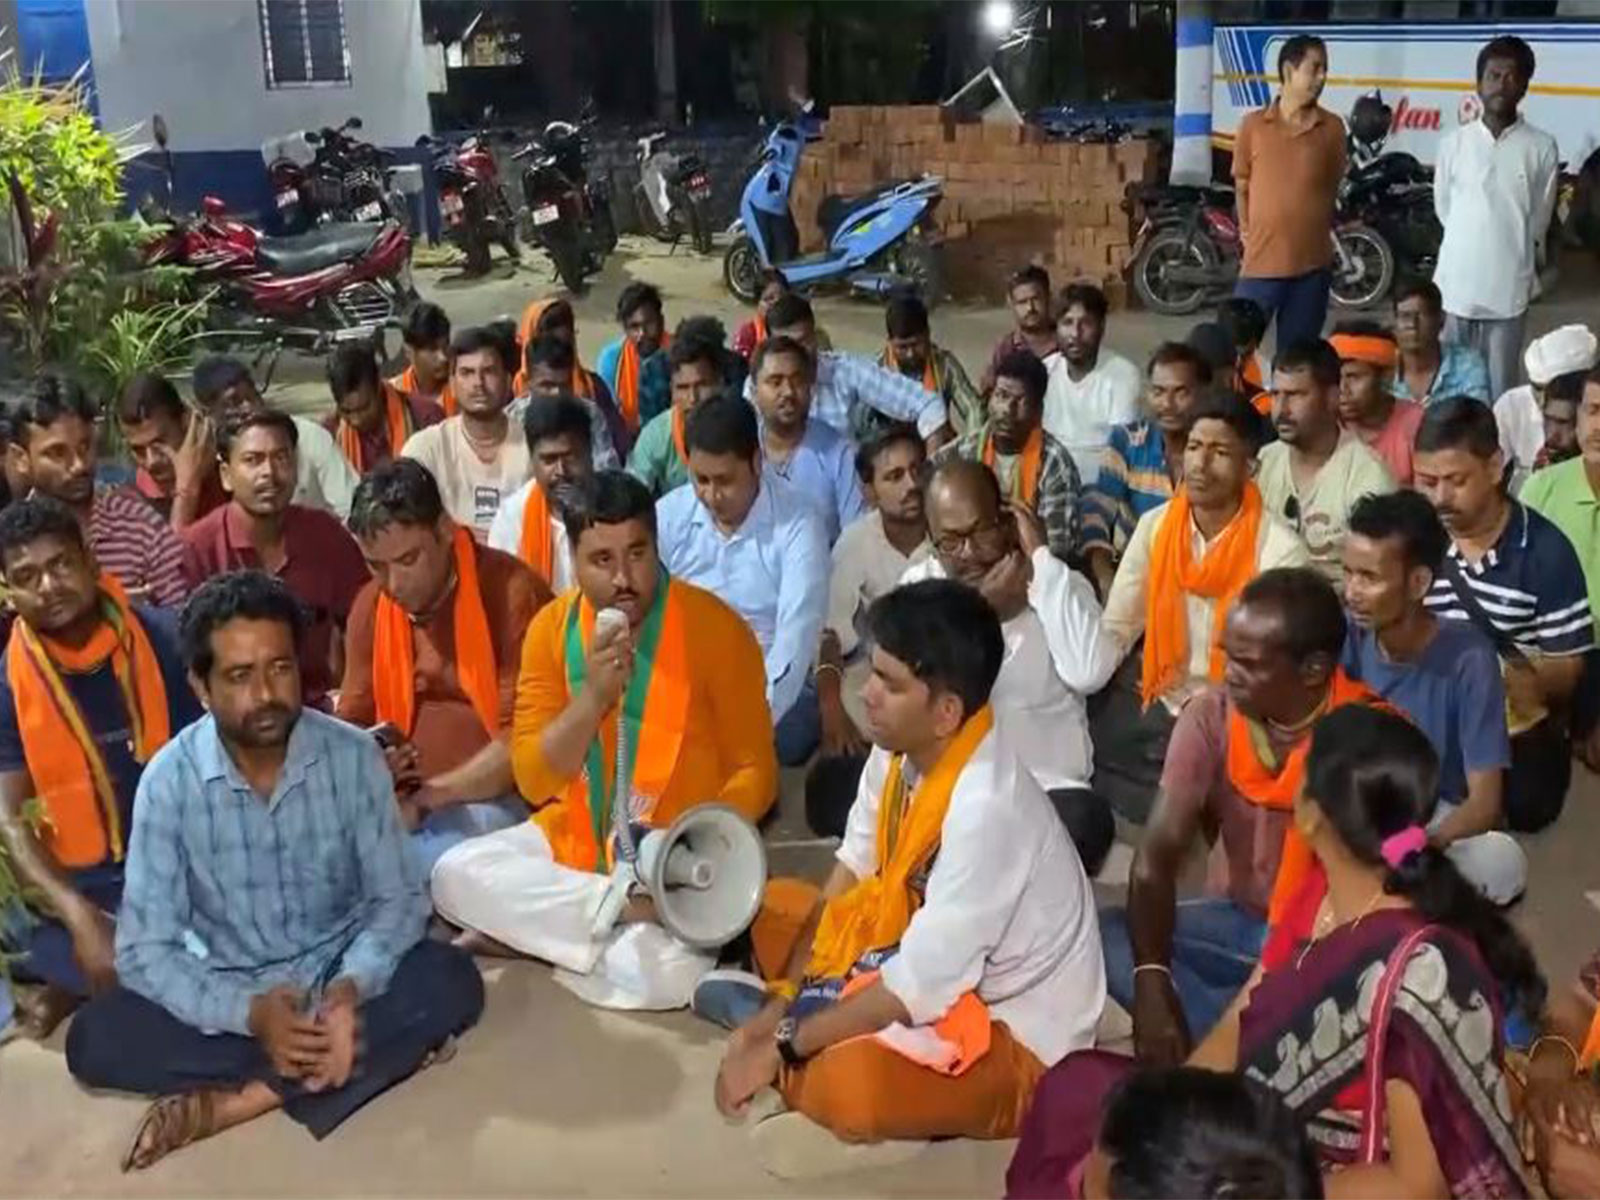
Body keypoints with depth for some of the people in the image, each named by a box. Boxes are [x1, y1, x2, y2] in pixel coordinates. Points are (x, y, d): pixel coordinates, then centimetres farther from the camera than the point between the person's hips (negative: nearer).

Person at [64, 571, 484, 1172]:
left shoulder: (353, 755, -13)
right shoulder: (169, 780, -15)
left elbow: (398, 899, -9)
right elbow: (144, 951, -16)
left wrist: (350, 988, -29)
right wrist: (250, 1013, -31)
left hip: (339, 976, 0)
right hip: (231, 994, 0)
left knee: (451, 980, -28)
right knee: (95, 1038, -25)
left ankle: (236, 1102, -25)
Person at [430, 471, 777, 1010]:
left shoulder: (715, 628, -12)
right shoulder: (551, 628, -3)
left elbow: (754, 772, -7)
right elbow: (534, 781, -7)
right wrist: (593, 695, -23)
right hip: (574, 841, 4)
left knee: (661, 975, -31)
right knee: (456, 875, -19)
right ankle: (629, 909, -17)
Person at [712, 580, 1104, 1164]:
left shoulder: (987, 808, -33)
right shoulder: (899, 749, -9)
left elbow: (918, 986, -29)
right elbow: (847, 880, 2)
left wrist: (781, 1047, -21)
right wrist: (776, 1010, -4)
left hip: (1013, 1036, -8)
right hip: (927, 964, 9)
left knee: (848, 1083, -35)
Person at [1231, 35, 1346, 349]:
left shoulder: (1332, 128, 3)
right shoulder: (1253, 125, 0)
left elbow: (1333, 187, 14)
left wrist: (1317, 228, 14)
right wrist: (1248, 233, 8)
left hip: (1312, 262, 2)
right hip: (1261, 260, -1)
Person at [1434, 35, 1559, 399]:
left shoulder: (1541, 147, -3)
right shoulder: (1453, 142, 0)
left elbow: (1539, 218, 6)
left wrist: (1512, 251, 13)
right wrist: (1471, 245, 11)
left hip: (1509, 288, -1)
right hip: (1456, 284, 1)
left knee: (1500, 390, 6)